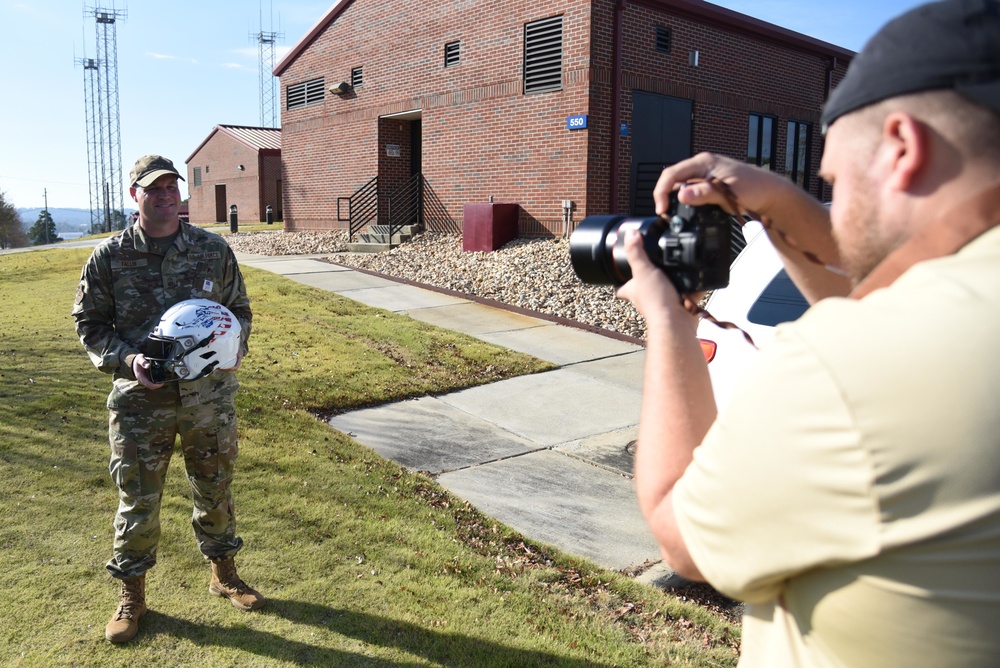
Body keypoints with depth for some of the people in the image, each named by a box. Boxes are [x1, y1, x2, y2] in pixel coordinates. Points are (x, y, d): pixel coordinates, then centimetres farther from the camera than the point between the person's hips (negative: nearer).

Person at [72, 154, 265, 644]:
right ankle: (132, 596, 30)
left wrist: (232, 348, -9)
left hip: (210, 395, 2)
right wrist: (127, 361, -14)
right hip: (140, 398, -1)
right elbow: (90, 324, 3)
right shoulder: (109, 256, -3)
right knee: (137, 499, 8)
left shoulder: (213, 250, 0)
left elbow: (239, 309, 10)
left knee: (215, 488, 15)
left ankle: (224, 574, 37)